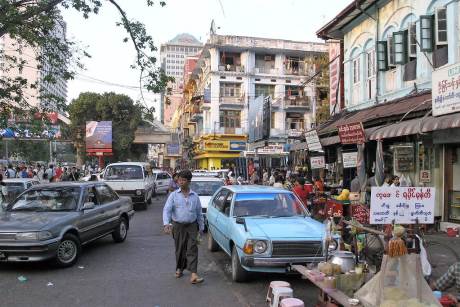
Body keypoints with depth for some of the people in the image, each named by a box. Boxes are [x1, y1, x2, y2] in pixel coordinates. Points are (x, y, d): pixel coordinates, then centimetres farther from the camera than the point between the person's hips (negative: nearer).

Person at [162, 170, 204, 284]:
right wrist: (166, 223, -24)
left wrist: (201, 227, 11)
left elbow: (199, 213, 11)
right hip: (178, 226, 0)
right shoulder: (174, 195, 0)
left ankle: (193, 275, -13)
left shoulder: (195, 196, 5)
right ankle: (179, 269, 31)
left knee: (192, 249, -8)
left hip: (192, 226, 0)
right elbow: (167, 210, -9)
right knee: (180, 249, 9)